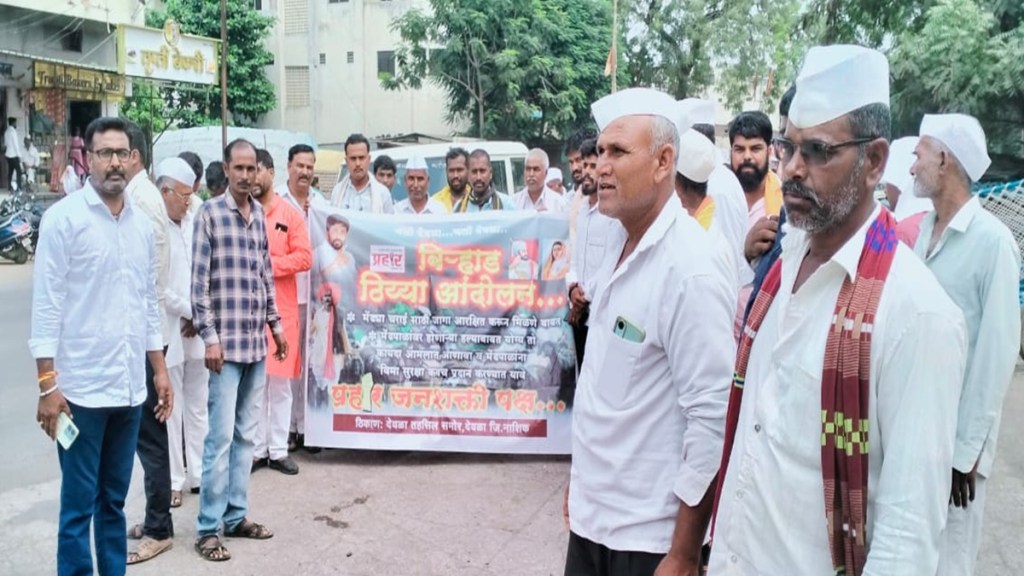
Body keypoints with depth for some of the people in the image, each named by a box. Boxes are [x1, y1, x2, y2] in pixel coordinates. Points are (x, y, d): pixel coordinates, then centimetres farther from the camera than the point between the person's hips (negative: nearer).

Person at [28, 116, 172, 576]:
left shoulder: (141, 223, 11)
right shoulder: (63, 218, -6)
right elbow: (47, 303, -9)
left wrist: (160, 370, 14)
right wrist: (48, 383, -14)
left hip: (129, 387, 5)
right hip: (81, 387, -5)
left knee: (114, 501, 14)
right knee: (78, 505, 2)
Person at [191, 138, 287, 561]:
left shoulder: (260, 215, 11)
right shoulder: (210, 213, -6)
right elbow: (199, 281, -9)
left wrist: (276, 324, 16)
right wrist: (210, 337, -14)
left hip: (256, 342, 6)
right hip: (226, 342, -6)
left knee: (245, 435, 12)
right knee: (221, 436, -4)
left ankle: (236, 516, 22)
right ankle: (208, 528, 5)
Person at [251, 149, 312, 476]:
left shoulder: (290, 213, 2)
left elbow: (304, 257, -4)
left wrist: (270, 264, -13)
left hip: (281, 308, 0)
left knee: (281, 380, 4)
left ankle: (278, 450, 12)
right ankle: (256, 448, 13)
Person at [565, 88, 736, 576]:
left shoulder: (689, 270, -20)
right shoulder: (621, 246, 4)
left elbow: (711, 417, -21)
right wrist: (582, 478, 16)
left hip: (647, 533, -7)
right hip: (592, 513, 7)